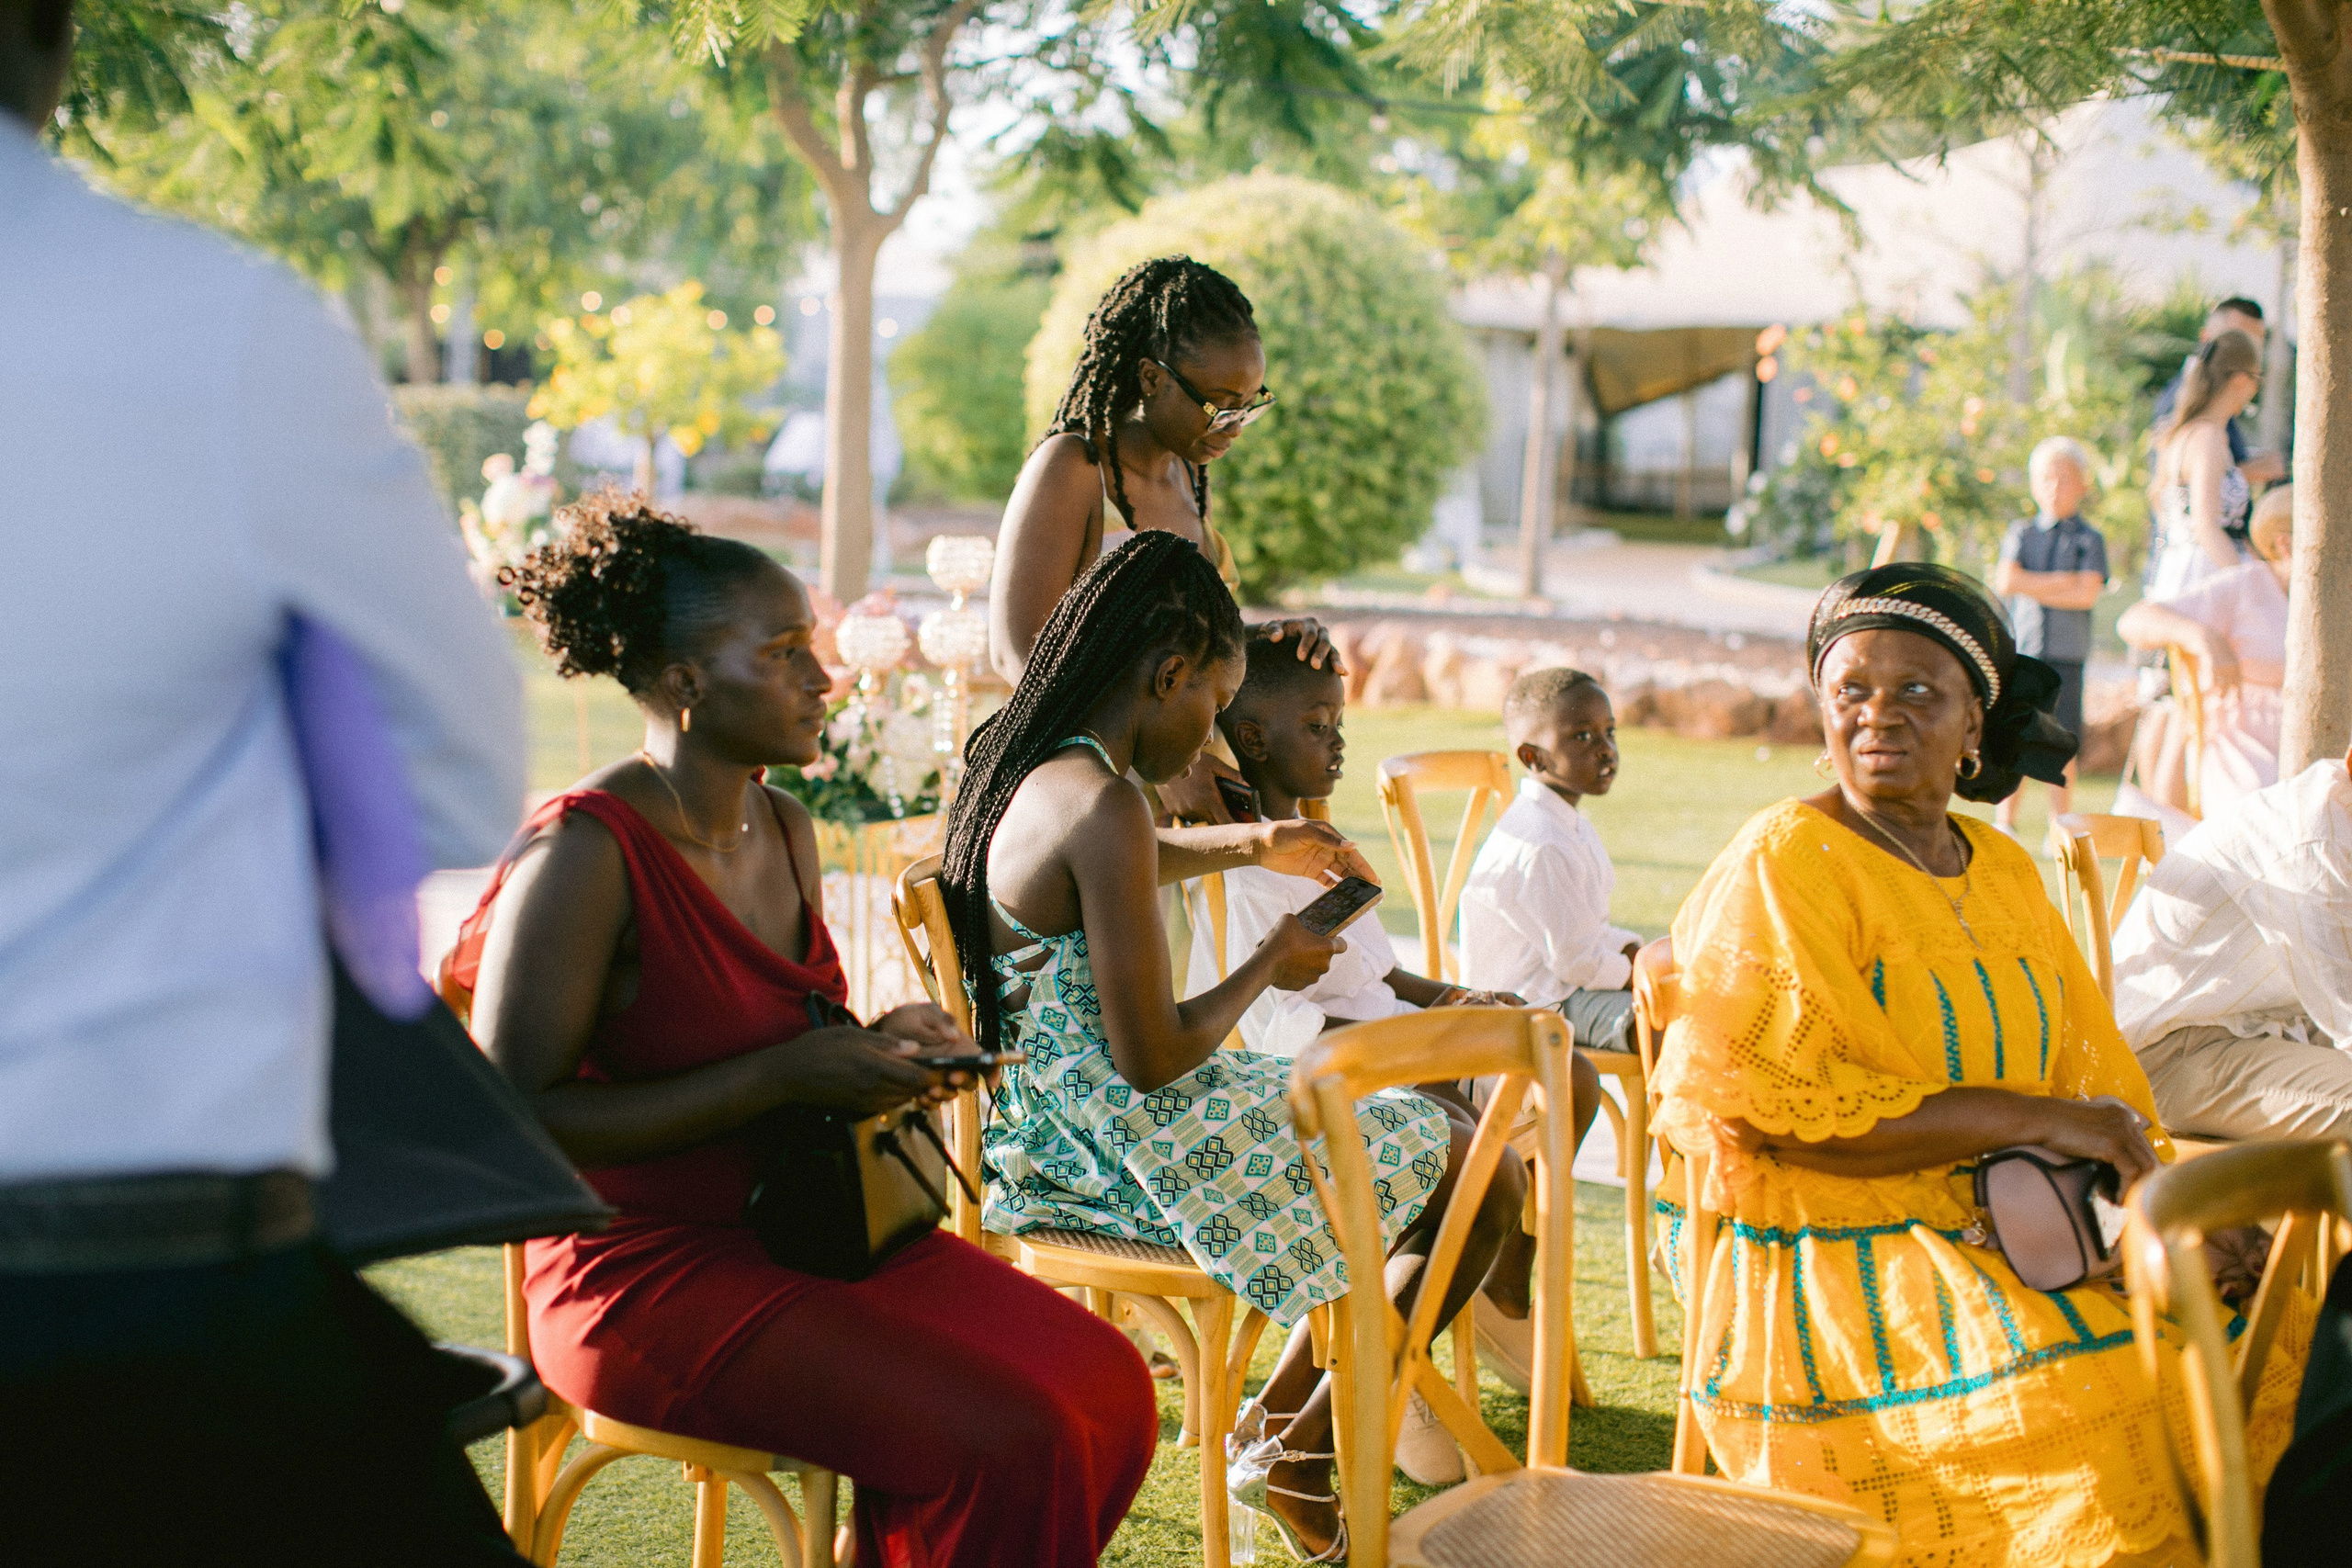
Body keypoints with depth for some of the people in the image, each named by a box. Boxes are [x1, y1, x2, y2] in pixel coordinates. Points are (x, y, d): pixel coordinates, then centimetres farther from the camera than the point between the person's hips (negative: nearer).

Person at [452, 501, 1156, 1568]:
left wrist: (882, 1048, 1)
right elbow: (520, 1119, -22)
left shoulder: (786, 831, 9)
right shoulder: (584, 853, -17)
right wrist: (788, 1075, -23)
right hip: (644, 1270, -8)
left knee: (1107, 1387, -8)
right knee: (1008, 1445, -22)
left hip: (806, 1230, 8)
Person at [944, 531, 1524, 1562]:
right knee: (1487, 1182, 2)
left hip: (1056, 1128, 10)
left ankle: (1278, 1412, 28)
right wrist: (1271, 965, -7)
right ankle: (1303, 1464, 11)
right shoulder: (1107, 808, -25)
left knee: (1409, 1136, 26)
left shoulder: (1023, 773, 5)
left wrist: (1250, 848, 37)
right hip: (1146, 1149, -10)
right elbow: (1153, 1059, -25)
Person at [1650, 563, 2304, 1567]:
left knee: (2290, 1340, -10)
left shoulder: (2004, 873, 16)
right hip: (1842, 1277, -7)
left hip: (2014, 1248, 7)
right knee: (2132, 1404, -27)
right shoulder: (1785, 864, -6)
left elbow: (2095, 1087, 15)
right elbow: (1775, 1105, -16)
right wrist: (2024, 1118, -17)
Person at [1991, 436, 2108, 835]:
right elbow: (2005, 580, -6)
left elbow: (2086, 594, -10)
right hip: (2020, 650, 1)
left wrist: (2030, 584, -8)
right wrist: (2060, 582, -7)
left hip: (2066, 655, -1)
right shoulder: (2021, 533, 10)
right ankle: (2005, 825, 7)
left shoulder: (2090, 540, 5)